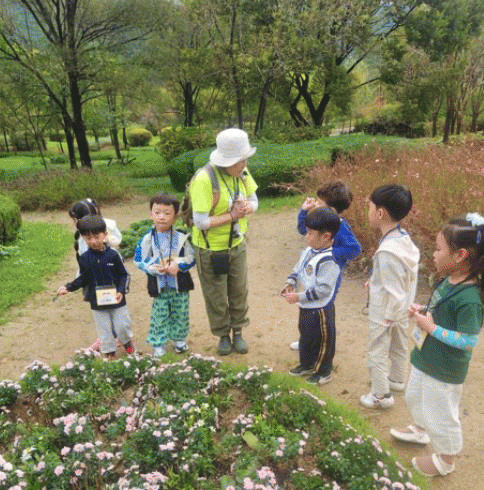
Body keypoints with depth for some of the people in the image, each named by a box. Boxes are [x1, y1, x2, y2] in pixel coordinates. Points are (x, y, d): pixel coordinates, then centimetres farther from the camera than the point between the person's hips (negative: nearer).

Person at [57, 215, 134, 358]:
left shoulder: (113, 255, -10)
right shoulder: (84, 258, -4)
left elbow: (123, 275, -3)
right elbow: (83, 279, 5)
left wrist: (121, 291, -15)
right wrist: (68, 287, -6)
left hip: (116, 300, -1)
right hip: (97, 303, 2)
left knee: (122, 326, 6)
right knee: (104, 329, 10)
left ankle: (127, 341, 38)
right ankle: (109, 352, 30)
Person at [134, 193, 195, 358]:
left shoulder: (182, 237, -7)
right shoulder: (147, 239, -7)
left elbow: (192, 257, -2)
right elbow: (139, 260, -1)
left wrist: (179, 265, -18)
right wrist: (154, 268, -16)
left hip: (179, 284, 1)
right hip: (159, 285, -1)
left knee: (180, 314, 13)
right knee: (159, 315, 8)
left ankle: (179, 338, 34)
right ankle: (158, 343, 23)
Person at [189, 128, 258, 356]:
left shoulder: (242, 172, -6)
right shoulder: (203, 180, -27)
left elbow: (254, 200, 8)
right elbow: (200, 222, -28)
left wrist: (246, 207, -16)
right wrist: (231, 216, -24)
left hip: (237, 245, 5)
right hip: (211, 250, -5)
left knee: (239, 292, 17)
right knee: (216, 297, 12)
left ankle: (238, 332, 37)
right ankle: (223, 335, 34)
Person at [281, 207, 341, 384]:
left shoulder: (328, 261, -28)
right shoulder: (308, 252, 0)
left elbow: (323, 289, -29)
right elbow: (297, 270, 14)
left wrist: (299, 297, -27)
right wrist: (290, 283, -4)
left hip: (320, 309, -9)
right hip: (306, 307, 9)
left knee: (322, 341, 11)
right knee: (305, 336, 26)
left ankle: (323, 372, 31)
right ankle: (306, 364, 47)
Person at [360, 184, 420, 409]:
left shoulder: (387, 251, -34)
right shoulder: (405, 239, -6)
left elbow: (393, 291, -27)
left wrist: (388, 317, -16)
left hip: (384, 312, -9)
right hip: (402, 308, 9)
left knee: (377, 353, 10)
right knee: (399, 346, 27)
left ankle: (381, 394, 26)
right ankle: (397, 379, 49)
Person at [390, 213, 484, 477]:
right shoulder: (449, 281, -4)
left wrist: (432, 328, -26)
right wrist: (423, 311, -4)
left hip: (444, 371, -9)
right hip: (425, 358, 9)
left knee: (441, 415, 13)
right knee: (415, 398, 30)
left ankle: (445, 459, 38)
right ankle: (421, 431, 57)